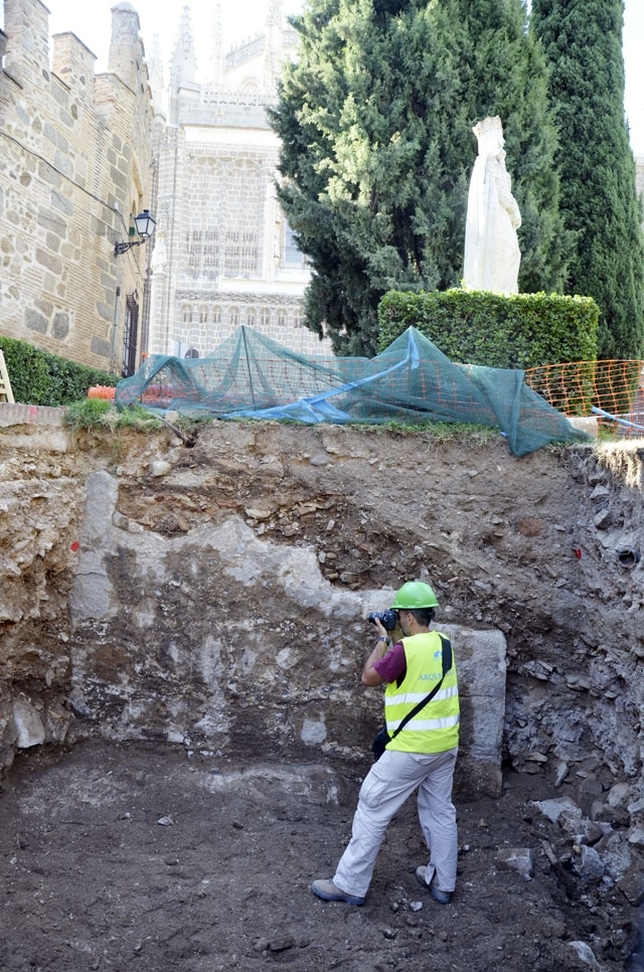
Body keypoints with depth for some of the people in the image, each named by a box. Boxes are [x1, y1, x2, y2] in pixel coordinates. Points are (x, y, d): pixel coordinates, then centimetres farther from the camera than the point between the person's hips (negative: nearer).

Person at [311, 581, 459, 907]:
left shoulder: (404, 649, -20)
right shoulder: (443, 644, 3)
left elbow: (368, 677, -9)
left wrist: (383, 639, 0)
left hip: (411, 749, -8)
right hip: (445, 745, 8)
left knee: (373, 809, 2)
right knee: (440, 811, 18)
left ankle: (350, 885, 9)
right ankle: (442, 883, 28)